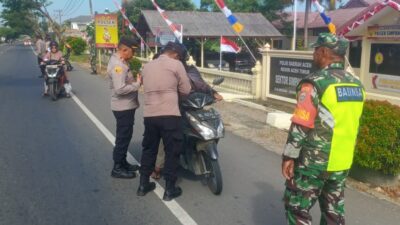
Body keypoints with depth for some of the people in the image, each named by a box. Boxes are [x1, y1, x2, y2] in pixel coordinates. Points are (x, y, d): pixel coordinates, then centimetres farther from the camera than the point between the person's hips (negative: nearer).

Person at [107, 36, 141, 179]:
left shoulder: (120, 61, 11)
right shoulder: (118, 65, -22)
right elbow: (120, 89, -29)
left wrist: (134, 80, 2)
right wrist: (137, 84, -20)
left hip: (126, 106, 10)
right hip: (123, 107, -10)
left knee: (125, 136, 19)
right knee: (123, 137, -1)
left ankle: (123, 163, 32)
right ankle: (117, 168, 9)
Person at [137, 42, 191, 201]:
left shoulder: (147, 66, 15)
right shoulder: (176, 64, -1)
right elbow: (186, 90, 1)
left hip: (149, 115, 5)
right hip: (169, 115, -5)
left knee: (149, 149, 18)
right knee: (172, 151, 5)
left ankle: (143, 185, 26)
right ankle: (169, 189, 11)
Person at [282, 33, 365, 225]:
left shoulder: (316, 82, -17)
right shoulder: (356, 85, 6)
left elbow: (300, 126, -19)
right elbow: (352, 124, 13)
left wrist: (288, 157, -11)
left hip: (314, 162, -7)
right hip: (343, 162, 7)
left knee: (297, 207, 7)